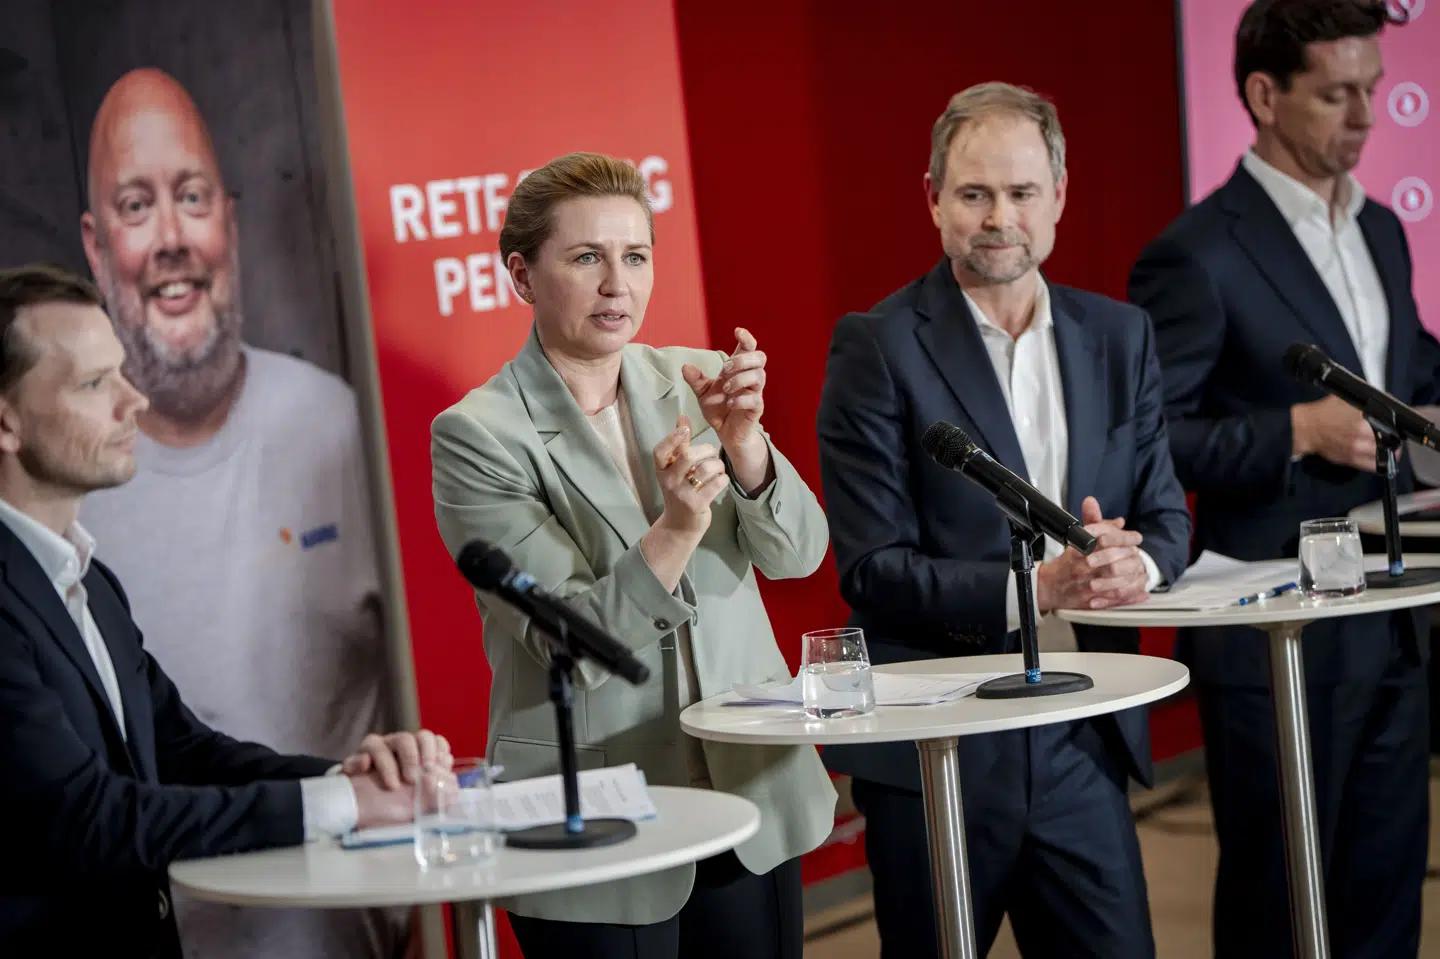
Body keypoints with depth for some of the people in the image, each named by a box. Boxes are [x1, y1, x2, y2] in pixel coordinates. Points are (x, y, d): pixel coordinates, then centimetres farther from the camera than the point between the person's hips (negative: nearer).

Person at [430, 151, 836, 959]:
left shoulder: (694, 380, 3)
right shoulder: (477, 436, -11)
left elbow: (796, 554, -5)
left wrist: (742, 440, -22)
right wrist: (675, 531, -32)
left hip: (753, 799, 4)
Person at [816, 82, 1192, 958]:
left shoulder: (1119, 336, 9)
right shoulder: (878, 349, -7)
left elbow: (1166, 511, 10)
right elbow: (873, 569, -12)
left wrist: (1137, 566, -13)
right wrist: (1032, 587, -22)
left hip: (1081, 743, 4)